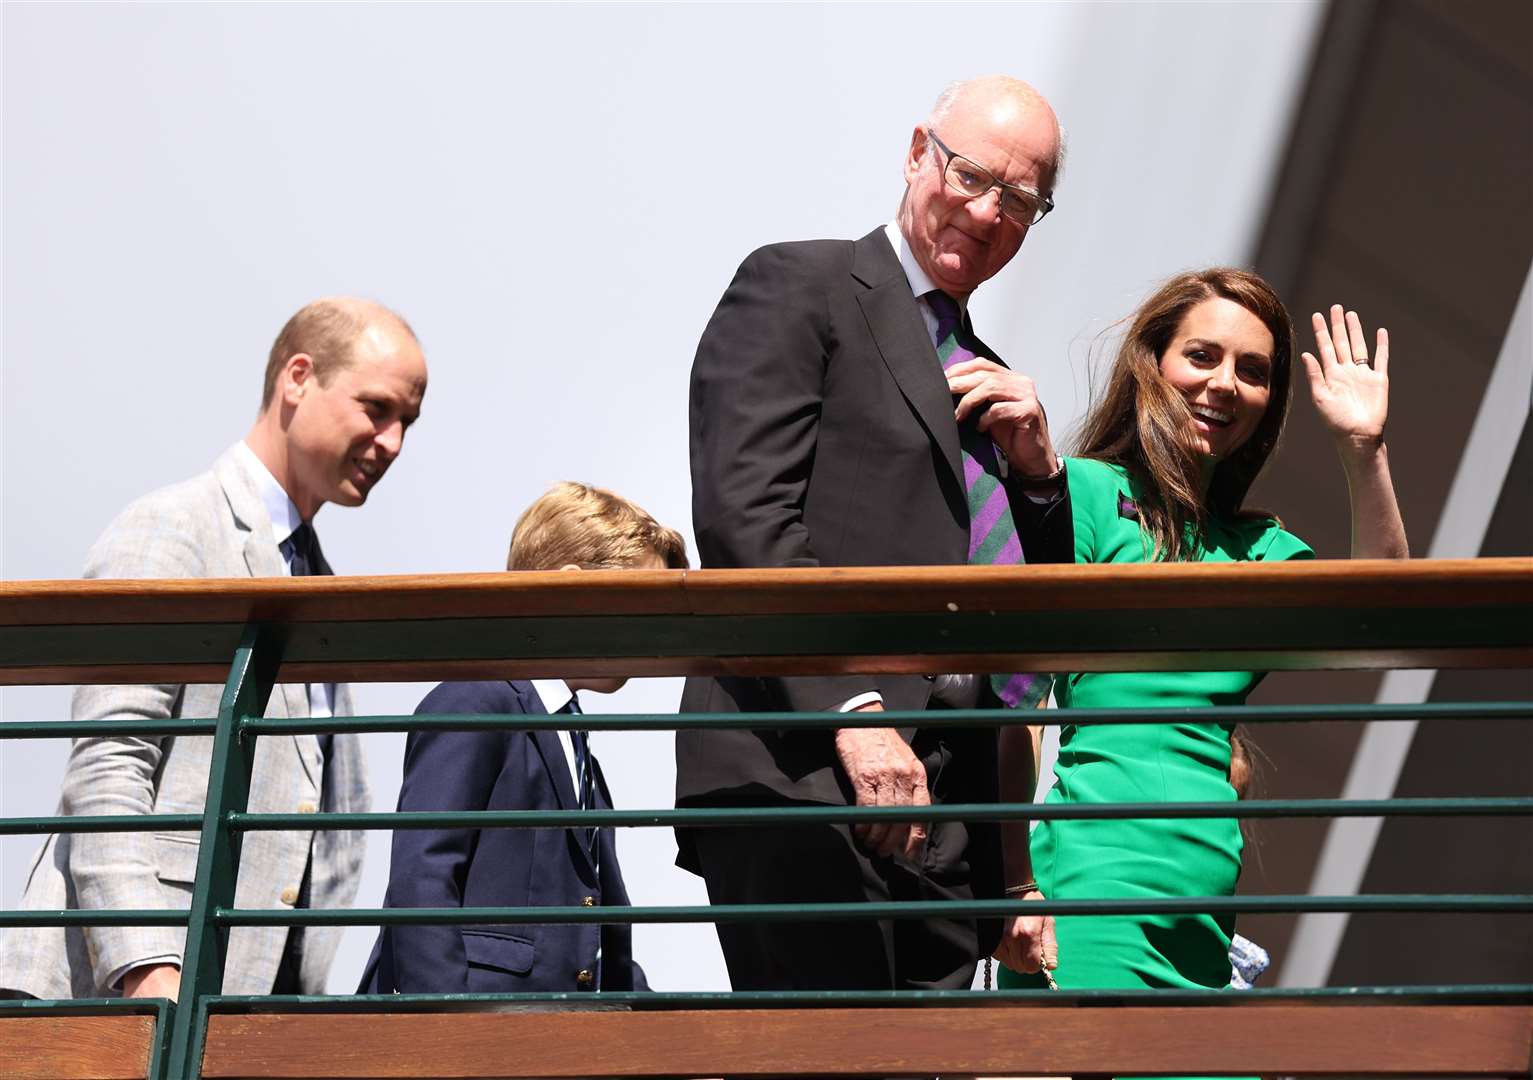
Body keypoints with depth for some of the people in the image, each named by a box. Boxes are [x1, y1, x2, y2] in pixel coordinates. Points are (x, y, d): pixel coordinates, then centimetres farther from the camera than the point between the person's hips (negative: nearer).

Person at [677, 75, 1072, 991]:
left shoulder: (983, 377, 27)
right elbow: (743, 512, -9)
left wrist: (1029, 460, 10)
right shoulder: (800, 288, 5)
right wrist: (854, 709, -19)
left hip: (949, 803, 8)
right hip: (802, 776, -8)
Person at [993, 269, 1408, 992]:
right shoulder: (1085, 491, 3)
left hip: (1218, 917, 6)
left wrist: (1363, 450, -2)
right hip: (1102, 892, -6)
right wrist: (1017, 888, -11)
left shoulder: (1260, 546, 20)